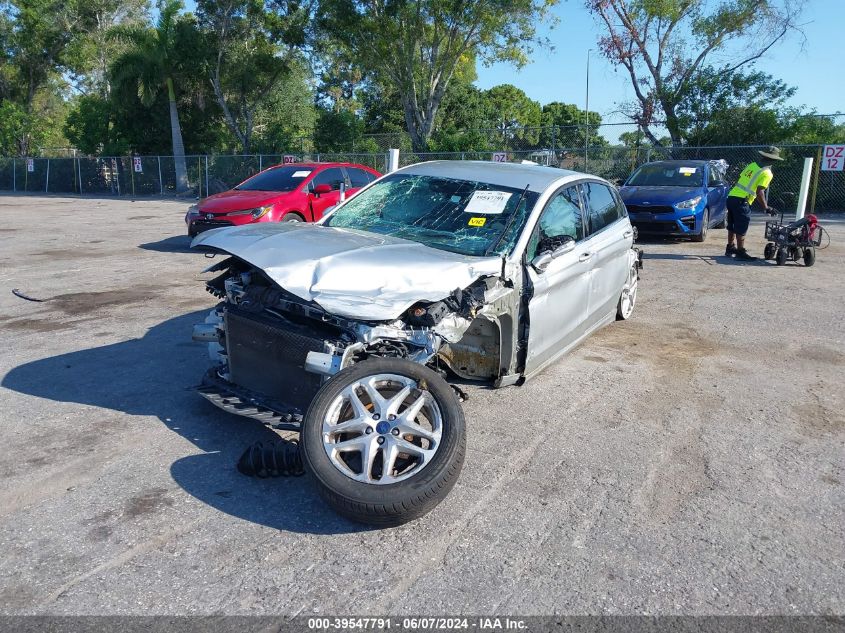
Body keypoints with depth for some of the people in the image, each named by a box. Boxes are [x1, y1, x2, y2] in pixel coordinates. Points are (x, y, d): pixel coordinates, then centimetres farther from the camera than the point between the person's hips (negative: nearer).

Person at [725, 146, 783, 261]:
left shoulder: (752, 165, 14)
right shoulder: (767, 173, -7)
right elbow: (759, 192, -14)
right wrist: (766, 207, -5)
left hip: (731, 196, 8)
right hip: (741, 201, -8)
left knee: (732, 226, 19)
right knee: (741, 229, -2)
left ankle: (730, 248, 30)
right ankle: (740, 252, 0)